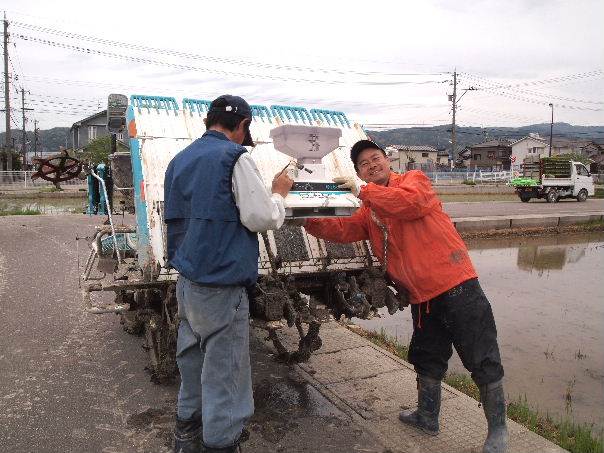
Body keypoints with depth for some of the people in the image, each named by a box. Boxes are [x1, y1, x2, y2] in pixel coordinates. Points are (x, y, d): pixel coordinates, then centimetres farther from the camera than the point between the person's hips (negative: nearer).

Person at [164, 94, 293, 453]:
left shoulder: (180, 160, 13)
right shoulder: (235, 157, -12)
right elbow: (262, 218, -15)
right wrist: (279, 193, 4)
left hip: (187, 281, 9)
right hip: (221, 286, -9)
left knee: (193, 363, 21)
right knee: (224, 374, 1)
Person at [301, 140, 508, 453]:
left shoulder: (414, 180, -4)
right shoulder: (369, 210, 16)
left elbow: (411, 201, -26)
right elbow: (342, 229, 6)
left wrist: (362, 190, -22)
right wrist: (308, 221, -10)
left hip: (454, 283, -7)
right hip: (421, 295, 8)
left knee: (483, 360, 1)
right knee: (427, 360, 23)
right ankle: (427, 417, 42)